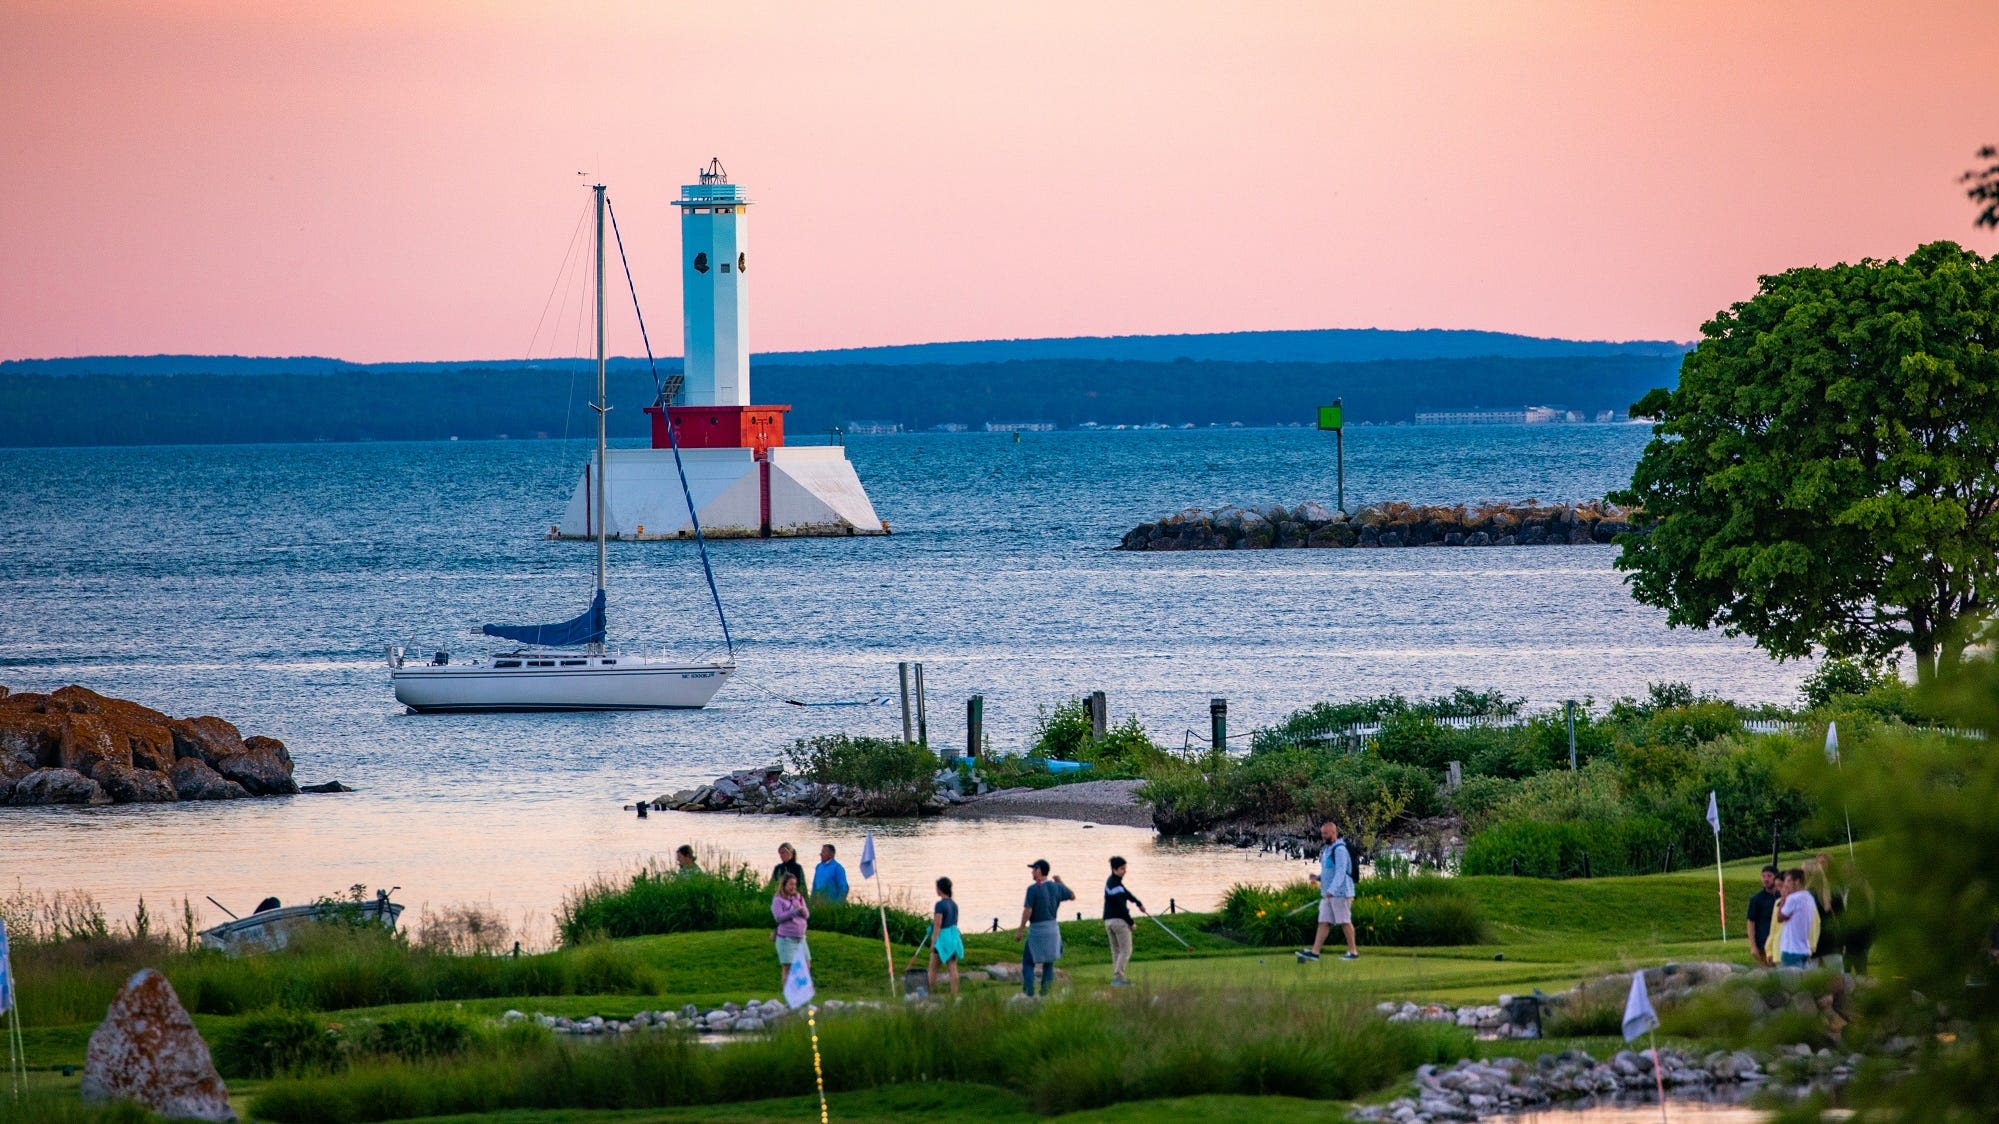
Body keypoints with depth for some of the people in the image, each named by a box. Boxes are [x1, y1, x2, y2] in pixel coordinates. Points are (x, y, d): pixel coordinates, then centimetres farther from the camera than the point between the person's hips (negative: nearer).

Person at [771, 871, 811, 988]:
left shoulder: (799, 897, 10)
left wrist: (801, 909, -14)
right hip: (786, 938, -6)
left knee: (806, 964, 6)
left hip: (800, 938, 6)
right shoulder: (778, 900, -6)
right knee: (787, 967, -5)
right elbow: (778, 917, -17)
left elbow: (807, 915, 7)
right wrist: (794, 911, -22)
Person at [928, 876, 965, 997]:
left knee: (933, 969, 3)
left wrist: (933, 943, -12)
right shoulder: (954, 905, 9)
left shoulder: (940, 905, -14)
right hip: (954, 936, 7)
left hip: (942, 937, -7)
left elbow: (937, 925, -15)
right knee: (953, 968, 4)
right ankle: (954, 994, 1)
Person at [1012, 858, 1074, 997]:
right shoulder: (1056, 887, 2)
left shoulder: (1033, 889, -14)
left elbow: (1028, 910, -18)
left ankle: (1029, 993, -9)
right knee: (1049, 964, 13)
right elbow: (1072, 896, 18)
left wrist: (1020, 930, -12)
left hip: (1036, 930, -5)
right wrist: (1061, 883, 28)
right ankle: (1045, 994, 10)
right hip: (1053, 928, 5)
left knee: (1028, 963, 3)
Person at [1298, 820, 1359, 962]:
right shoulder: (1327, 850, 17)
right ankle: (1314, 952, -3)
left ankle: (1353, 952, 4)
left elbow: (1340, 872, -22)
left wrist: (1331, 890, -30)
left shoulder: (1339, 849, -13)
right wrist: (1318, 877, 6)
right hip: (1328, 893, 9)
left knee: (1345, 922, -3)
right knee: (1324, 922, 2)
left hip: (1340, 893, -9)